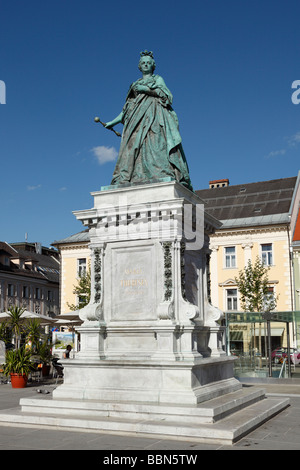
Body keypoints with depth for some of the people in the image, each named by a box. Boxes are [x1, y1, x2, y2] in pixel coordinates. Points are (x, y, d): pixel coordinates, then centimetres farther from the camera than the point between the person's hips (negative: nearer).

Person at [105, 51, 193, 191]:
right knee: (133, 144, -14)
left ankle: (165, 178, -37)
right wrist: (114, 122, 24)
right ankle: (125, 181, -25)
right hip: (138, 119, 4)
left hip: (155, 116, -4)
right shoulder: (135, 84, 28)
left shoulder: (158, 79, 17)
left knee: (156, 144, -24)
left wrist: (146, 89, -7)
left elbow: (167, 95, -1)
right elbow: (127, 107, 28)